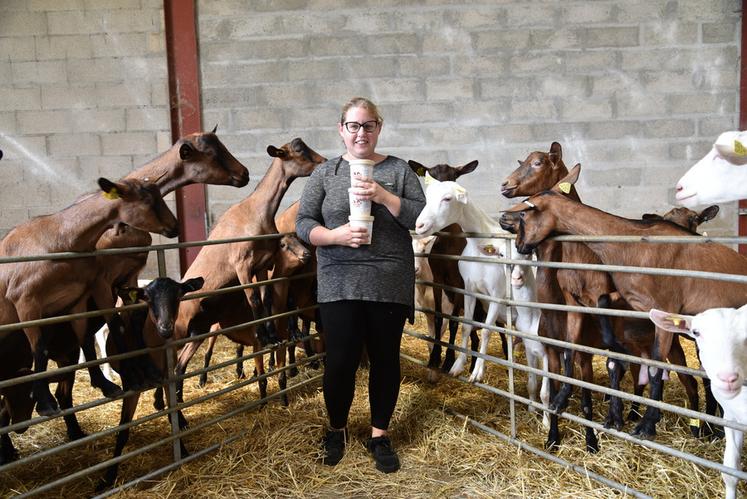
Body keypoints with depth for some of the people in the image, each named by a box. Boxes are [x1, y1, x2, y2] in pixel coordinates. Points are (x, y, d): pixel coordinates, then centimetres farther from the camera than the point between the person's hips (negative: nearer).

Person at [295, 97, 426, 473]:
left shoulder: (398, 170, 6)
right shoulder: (325, 173, 6)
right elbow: (303, 223, 1)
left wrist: (384, 197, -16)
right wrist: (336, 235, -17)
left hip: (390, 283, 1)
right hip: (339, 284, 0)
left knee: (385, 358, 9)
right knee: (341, 359, 3)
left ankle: (380, 435, 29)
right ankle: (337, 429, 30)